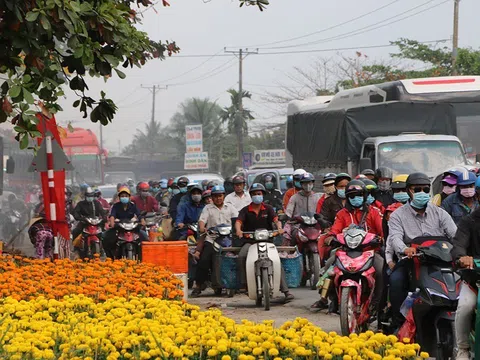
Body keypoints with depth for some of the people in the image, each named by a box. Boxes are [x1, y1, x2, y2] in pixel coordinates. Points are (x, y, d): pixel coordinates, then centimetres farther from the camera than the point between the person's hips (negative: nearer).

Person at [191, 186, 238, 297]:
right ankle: (198, 286, -12)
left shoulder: (230, 207, 17)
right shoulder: (208, 208, 14)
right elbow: (202, 220, 1)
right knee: (203, 260, -17)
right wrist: (202, 228, -21)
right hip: (211, 239, -1)